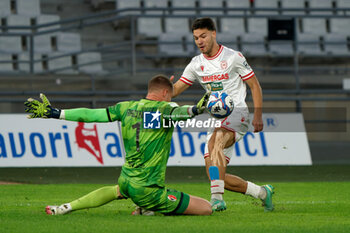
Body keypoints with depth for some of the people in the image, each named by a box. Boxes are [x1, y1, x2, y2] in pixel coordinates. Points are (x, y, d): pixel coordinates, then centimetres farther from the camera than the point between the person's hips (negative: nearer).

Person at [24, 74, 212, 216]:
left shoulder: (126, 108, 7)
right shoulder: (164, 109, -8)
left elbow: (90, 114, 9)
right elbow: (179, 112, -32)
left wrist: (54, 113, 15)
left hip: (126, 180, 6)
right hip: (148, 190, -6)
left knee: (118, 191, 45)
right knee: (206, 208, -5)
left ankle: (68, 207, 30)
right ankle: (152, 212, -8)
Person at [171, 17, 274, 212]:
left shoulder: (234, 57, -2)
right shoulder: (196, 64, 11)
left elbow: (254, 85, 2)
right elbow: (175, 89, 8)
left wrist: (258, 115, -10)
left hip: (236, 113, -6)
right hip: (214, 119, 6)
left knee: (214, 143, -36)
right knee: (215, 176, -3)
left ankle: (217, 198, -43)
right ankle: (262, 192, 15)